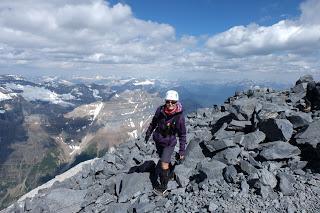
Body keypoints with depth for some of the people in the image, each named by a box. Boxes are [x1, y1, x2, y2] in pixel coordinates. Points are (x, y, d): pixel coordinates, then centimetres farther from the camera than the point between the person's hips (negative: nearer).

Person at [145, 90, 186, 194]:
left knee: (164, 165, -7)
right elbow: (154, 122, 5)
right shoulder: (160, 110, -16)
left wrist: (182, 150, -10)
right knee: (163, 160, 25)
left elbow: (182, 135, -13)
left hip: (169, 143, -4)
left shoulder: (179, 116, -24)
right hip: (158, 140, 4)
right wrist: (148, 133, 16)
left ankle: (163, 187, 17)